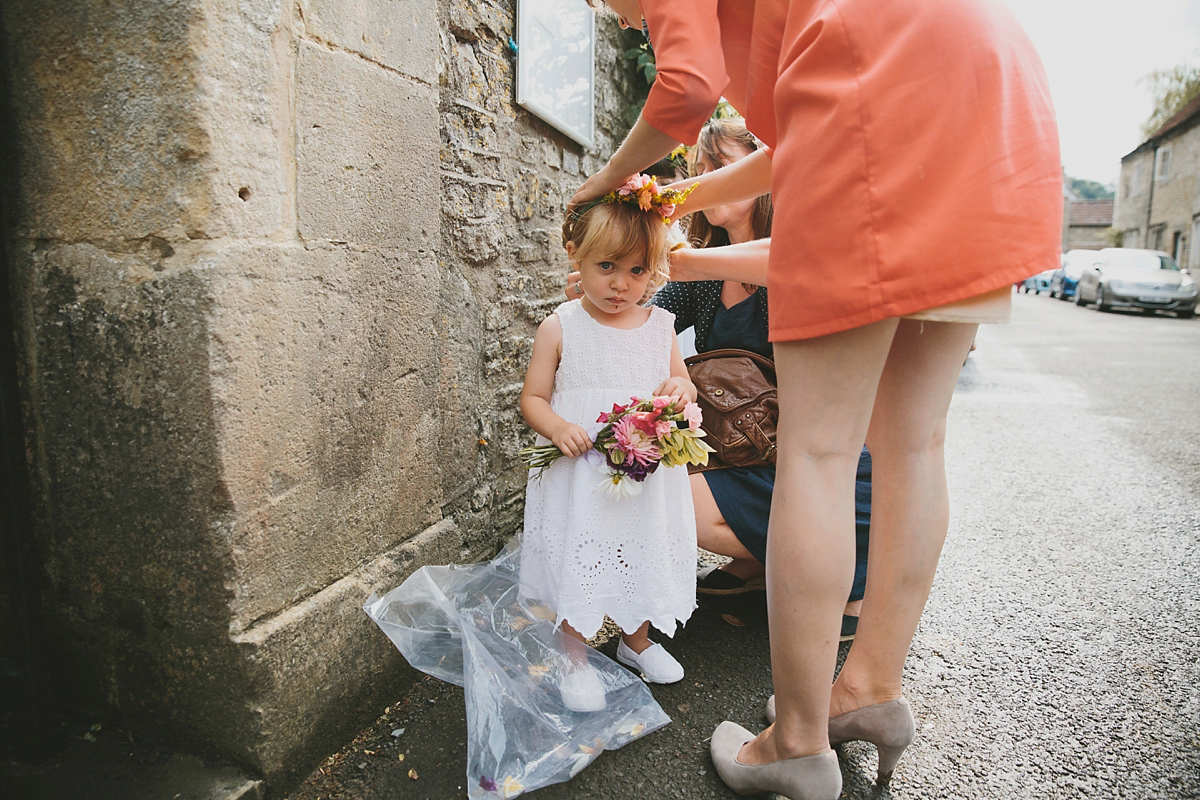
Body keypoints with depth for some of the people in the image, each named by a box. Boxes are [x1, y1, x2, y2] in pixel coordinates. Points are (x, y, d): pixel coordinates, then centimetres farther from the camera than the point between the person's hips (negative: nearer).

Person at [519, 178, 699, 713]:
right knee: (576, 564, 4)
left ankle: (636, 641, 43)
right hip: (580, 477, -3)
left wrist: (681, 388, -10)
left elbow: (682, 385, 14)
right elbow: (532, 398, -3)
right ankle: (576, 658, 29)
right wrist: (557, 427, -23)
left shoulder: (660, 326, 3)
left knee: (643, 559, 16)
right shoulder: (560, 328, -7)